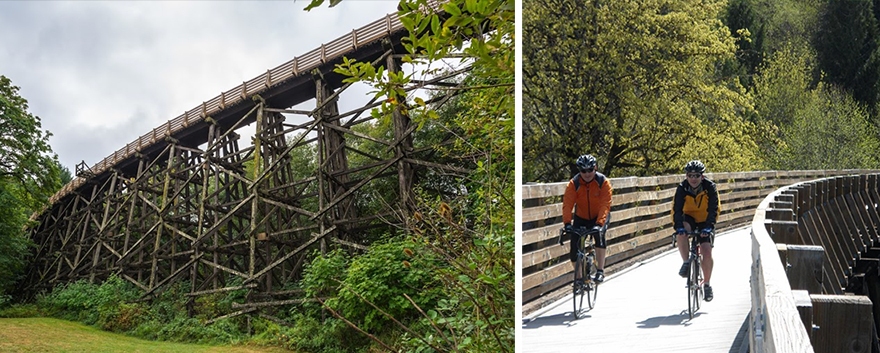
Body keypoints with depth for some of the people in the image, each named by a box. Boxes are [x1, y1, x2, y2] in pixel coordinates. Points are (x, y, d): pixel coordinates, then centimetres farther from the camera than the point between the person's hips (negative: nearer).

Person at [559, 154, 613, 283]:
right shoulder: (573, 183, -18)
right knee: (575, 249, -6)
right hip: (581, 218, 2)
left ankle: (600, 271, -25)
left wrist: (599, 224, -42)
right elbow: (567, 204, -27)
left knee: (599, 235, -32)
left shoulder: (603, 182, -22)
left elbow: (605, 205, -30)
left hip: (599, 217, -2)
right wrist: (567, 223, -40)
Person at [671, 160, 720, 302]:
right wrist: (679, 226, -40)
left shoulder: (710, 187, -20)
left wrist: (709, 227, -38)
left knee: (707, 253, -12)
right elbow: (677, 209, -24)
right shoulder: (682, 188, -18)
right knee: (681, 233, -34)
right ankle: (686, 262, -14)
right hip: (689, 219, 1)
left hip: (705, 222, -1)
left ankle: (707, 284, 8)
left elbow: (713, 209, -25)